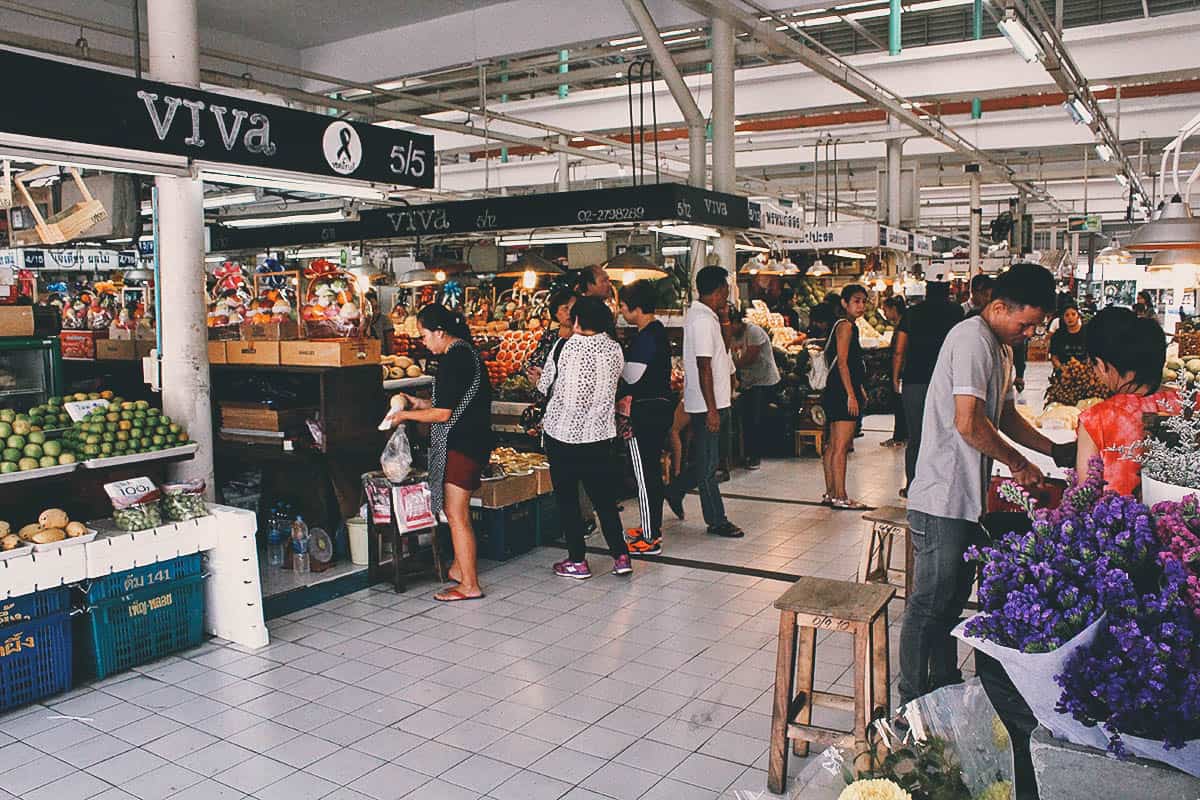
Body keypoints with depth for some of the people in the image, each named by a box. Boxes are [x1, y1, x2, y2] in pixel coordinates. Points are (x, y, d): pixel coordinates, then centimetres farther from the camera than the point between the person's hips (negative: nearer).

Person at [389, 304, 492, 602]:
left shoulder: (454, 360, -18)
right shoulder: (466, 352, 14)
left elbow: (443, 413, -19)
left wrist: (406, 415, -5)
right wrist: (422, 404, 18)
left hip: (461, 443, -10)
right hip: (470, 440, 10)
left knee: (456, 514, -4)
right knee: (455, 510, 18)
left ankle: (469, 585, 3)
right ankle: (460, 568, 29)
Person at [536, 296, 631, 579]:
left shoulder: (566, 348, -13)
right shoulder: (614, 348, -2)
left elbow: (545, 386, -2)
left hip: (562, 432, -3)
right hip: (599, 434, 4)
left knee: (567, 499, 7)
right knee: (604, 497, 13)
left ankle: (577, 561, 12)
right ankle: (621, 557, 13)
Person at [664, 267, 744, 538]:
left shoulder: (698, 314, 13)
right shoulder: (703, 320, -19)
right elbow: (704, 367, -23)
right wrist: (712, 409, -24)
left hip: (713, 402, 10)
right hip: (707, 403, -10)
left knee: (705, 459, 20)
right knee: (708, 463, 0)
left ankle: (675, 491, 34)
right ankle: (716, 521, 8)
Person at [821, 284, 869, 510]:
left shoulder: (849, 326, 20)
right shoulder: (846, 326, -11)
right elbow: (842, 362, -18)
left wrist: (859, 391, 23)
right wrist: (851, 394, -20)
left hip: (837, 392, 10)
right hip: (843, 392, -10)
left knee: (833, 446, 11)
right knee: (840, 447, -9)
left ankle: (830, 493, 16)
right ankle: (840, 497, -8)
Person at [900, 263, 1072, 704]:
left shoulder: (1000, 347, 16)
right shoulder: (972, 339, -17)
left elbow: (1005, 415, 27)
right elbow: (968, 423, -24)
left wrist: (1054, 449, 16)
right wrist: (1018, 464, -10)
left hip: (966, 497, 10)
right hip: (941, 500, -10)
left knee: (954, 597, 19)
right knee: (929, 604, 0)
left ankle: (945, 685, 32)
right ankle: (913, 701, 12)